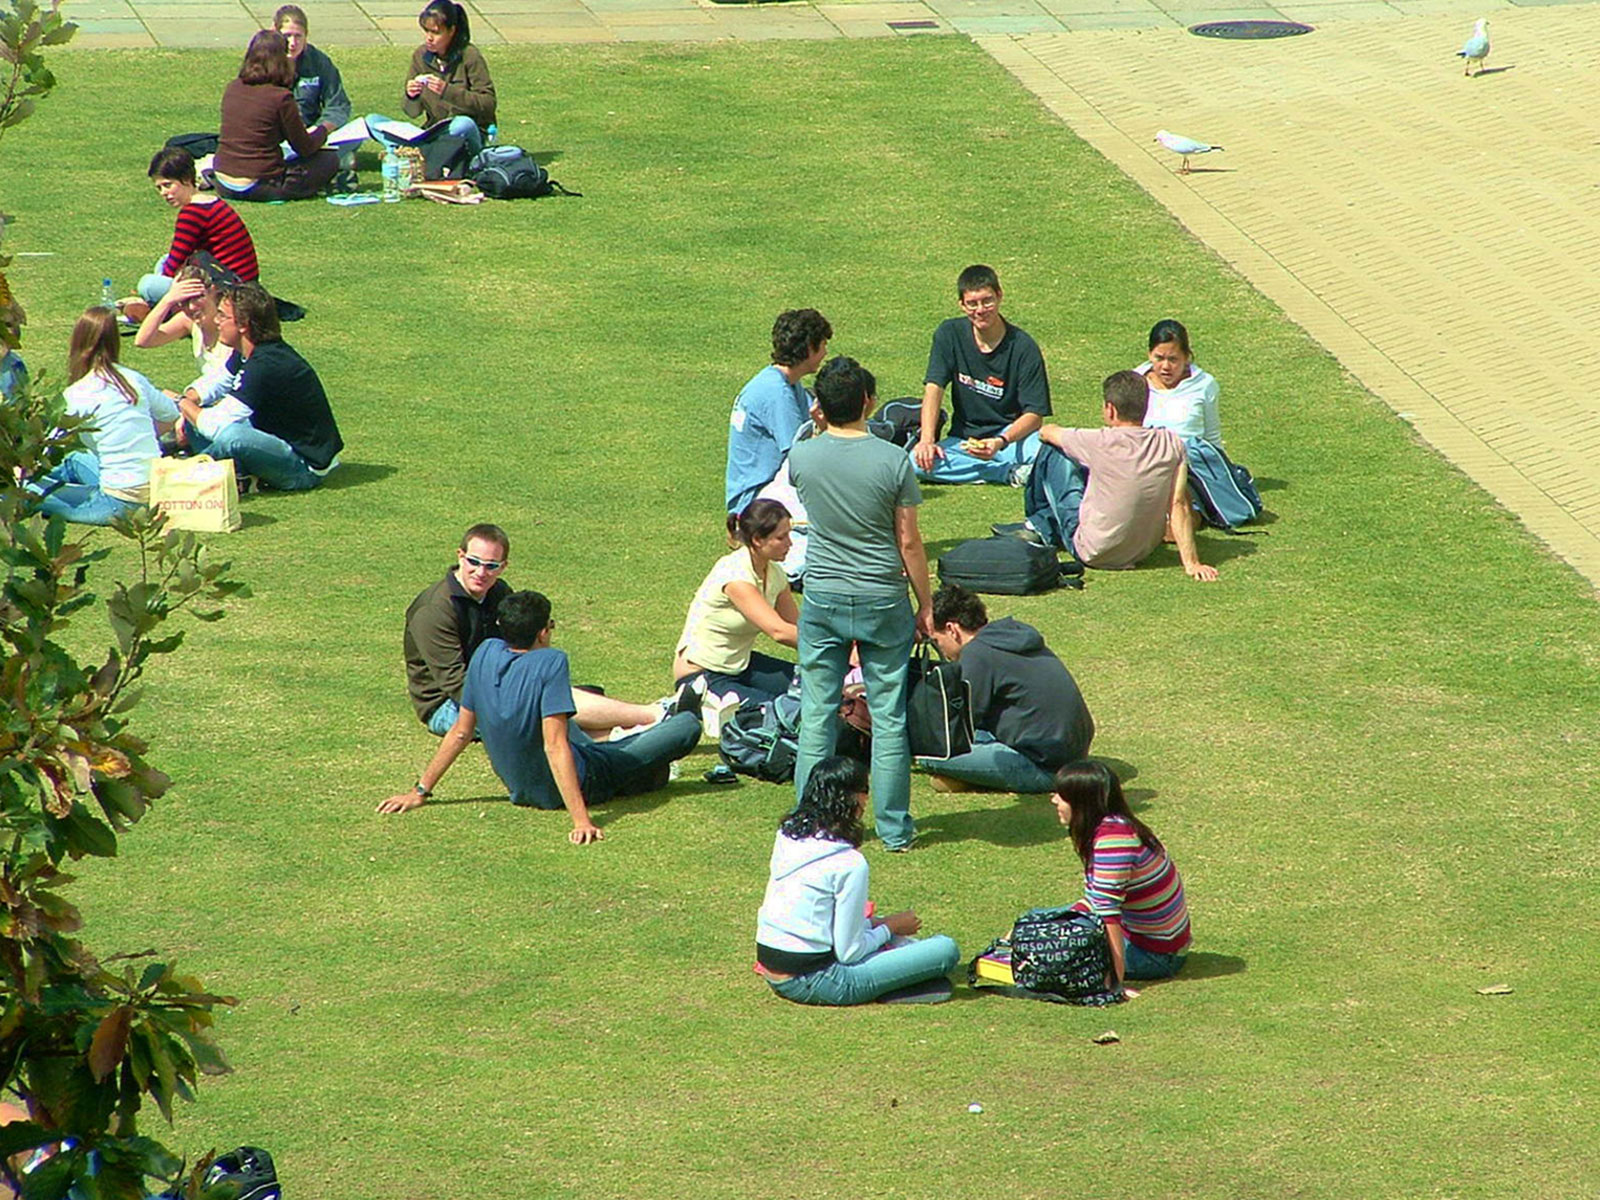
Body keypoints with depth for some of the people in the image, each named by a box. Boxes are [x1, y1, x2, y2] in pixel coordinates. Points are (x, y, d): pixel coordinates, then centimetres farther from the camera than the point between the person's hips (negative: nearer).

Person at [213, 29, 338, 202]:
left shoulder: (231, 88, 3)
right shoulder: (281, 98, -15)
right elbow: (305, 148, -4)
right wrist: (322, 131, 19)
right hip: (258, 186, -7)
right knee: (330, 160, 4)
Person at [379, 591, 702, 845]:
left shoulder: (486, 654, -9)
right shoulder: (550, 662, -27)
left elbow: (461, 732, -3)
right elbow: (555, 746, -33)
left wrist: (420, 791, 6)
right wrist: (581, 820, -36)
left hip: (521, 788, 7)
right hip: (576, 786, -7)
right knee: (688, 725, 2)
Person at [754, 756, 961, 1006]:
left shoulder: (787, 836, 5)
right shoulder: (849, 863, -17)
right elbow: (849, 952, -14)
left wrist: (876, 923, 14)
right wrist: (890, 927, 4)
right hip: (813, 982, -9)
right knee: (946, 950, -10)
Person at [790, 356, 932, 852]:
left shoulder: (802, 457, -8)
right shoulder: (892, 461, -14)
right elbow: (909, 541, -8)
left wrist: (822, 424, 17)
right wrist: (925, 605, 4)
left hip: (822, 599, 2)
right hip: (882, 601, -2)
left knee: (817, 715, 10)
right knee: (889, 718, 7)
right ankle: (894, 828, 13)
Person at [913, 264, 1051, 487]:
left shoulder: (1023, 347, -9)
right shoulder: (949, 335, 0)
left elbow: (1035, 414, -13)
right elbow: (934, 387, -9)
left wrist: (1001, 442, -32)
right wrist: (927, 440, -24)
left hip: (1013, 436, -3)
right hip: (963, 440, 3)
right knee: (917, 462, -29)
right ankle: (1009, 473, -22)